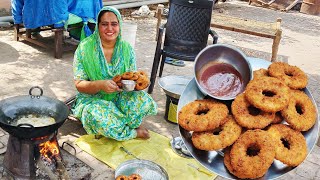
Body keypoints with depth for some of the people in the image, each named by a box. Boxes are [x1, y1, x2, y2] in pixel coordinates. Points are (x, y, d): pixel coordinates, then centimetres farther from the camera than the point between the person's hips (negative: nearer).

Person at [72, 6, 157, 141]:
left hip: (119, 97, 3)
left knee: (144, 101, -26)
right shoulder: (85, 48, -11)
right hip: (93, 99, -2)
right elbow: (79, 85, -11)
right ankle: (134, 132, -8)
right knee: (98, 116, -36)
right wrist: (100, 85, -32)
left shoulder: (127, 48, -1)